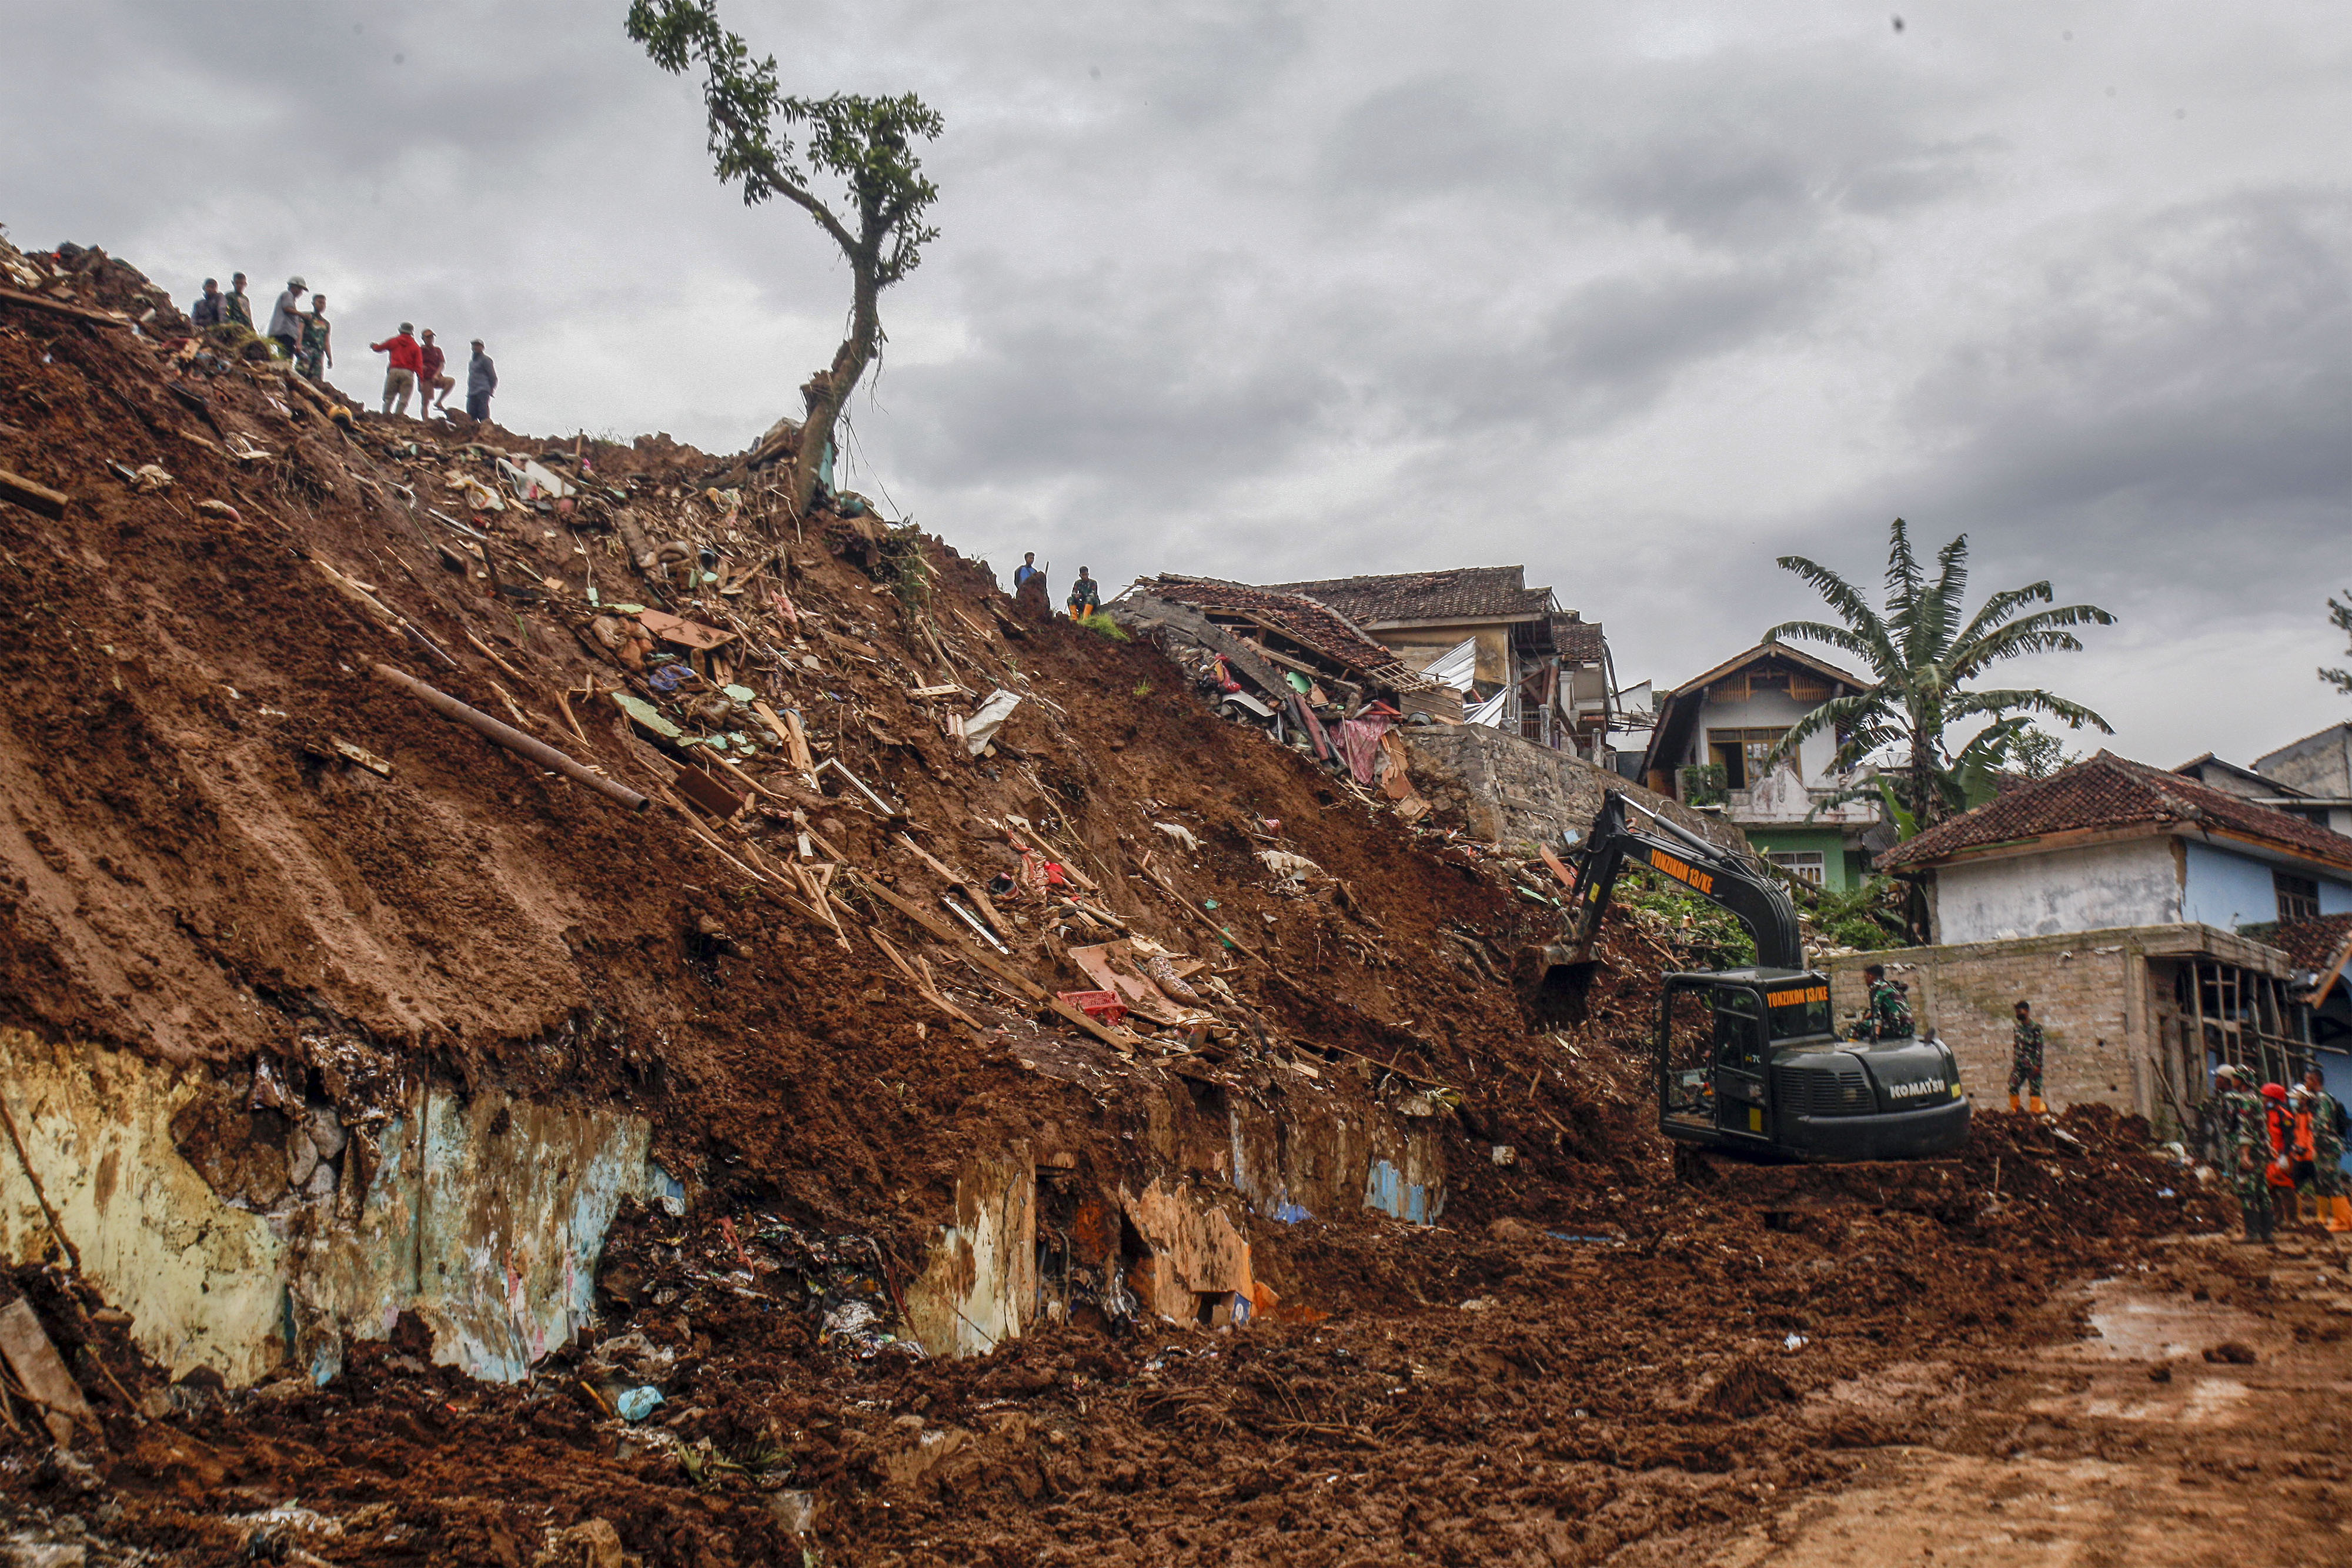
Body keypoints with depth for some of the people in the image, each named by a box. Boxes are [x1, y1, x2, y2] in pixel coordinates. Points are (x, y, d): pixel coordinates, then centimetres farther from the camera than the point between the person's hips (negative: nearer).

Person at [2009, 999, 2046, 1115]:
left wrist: (2037, 1065, -15)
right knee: (2013, 1087, 0)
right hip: (2019, 1065, 6)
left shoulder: (2036, 1028, -7)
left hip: (2032, 1065, -6)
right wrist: (2013, 1064, 14)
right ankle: (2014, 1111, 10)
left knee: (2034, 1088, -3)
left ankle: (2037, 1111, 3)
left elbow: (2039, 1047, -10)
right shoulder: (2017, 1029, 13)